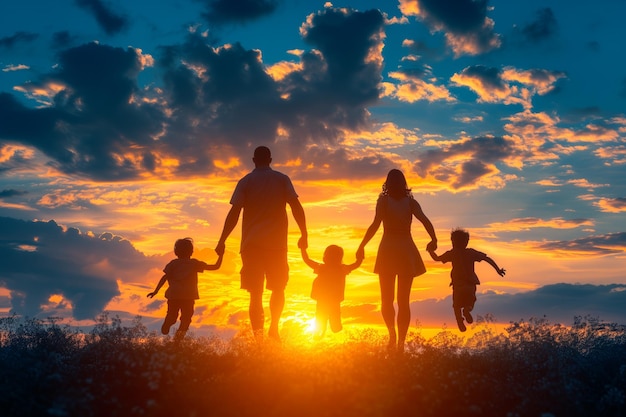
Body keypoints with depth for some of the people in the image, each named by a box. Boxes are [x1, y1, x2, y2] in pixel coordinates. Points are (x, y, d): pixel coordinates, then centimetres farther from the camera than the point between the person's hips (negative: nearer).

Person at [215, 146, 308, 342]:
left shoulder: (245, 182, 5)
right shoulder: (282, 179, 7)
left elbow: (234, 213, -4)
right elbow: (296, 207, -3)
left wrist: (222, 241, -1)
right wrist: (304, 234, 3)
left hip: (251, 244, 0)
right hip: (277, 243, 0)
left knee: (256, 294, 1)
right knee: (278, 289, 18)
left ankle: (258, 336, -8)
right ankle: (274, 328, 4)